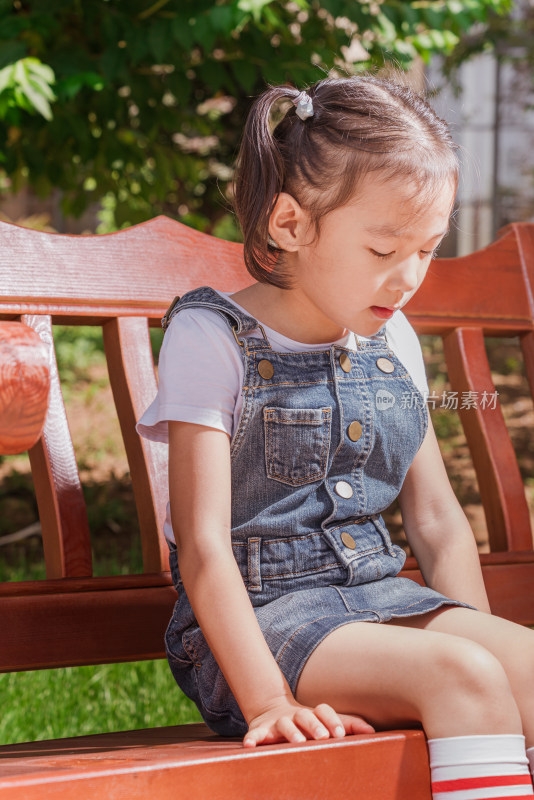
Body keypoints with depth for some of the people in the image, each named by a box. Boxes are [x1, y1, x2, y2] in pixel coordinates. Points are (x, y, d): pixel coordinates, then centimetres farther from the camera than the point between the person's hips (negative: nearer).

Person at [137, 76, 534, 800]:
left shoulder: (391, 340, 12)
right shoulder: (212, 340, -8)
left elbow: (437, 520, 17)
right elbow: (204, 546, -14)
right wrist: (269, 703, -24)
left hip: (380, 594, 6)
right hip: (262, 615, -6)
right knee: (461, 676, -30)